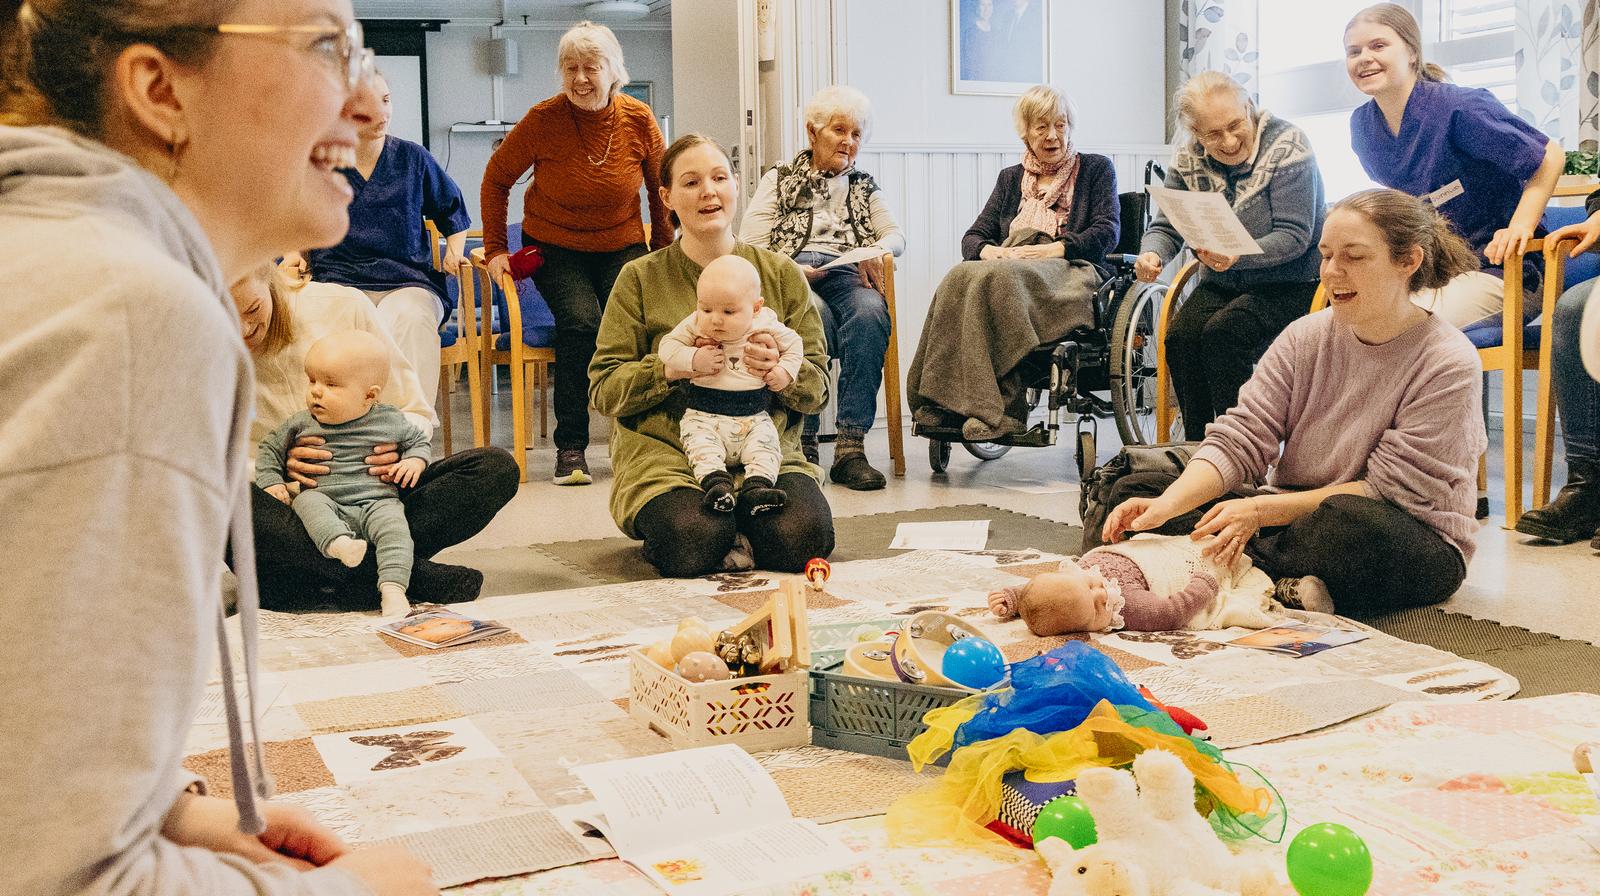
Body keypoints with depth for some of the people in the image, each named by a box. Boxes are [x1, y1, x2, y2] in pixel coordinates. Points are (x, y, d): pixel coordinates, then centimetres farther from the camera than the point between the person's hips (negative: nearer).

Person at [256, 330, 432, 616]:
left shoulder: (391, 421, 6)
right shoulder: (301, 424, 9)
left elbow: (419, 441, 20)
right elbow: (269, 449, 21)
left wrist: (415, 461, -1)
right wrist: (271, 482, 6)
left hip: (378, 502, -1)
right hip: (325, 502, 1)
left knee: (392, 522, -31)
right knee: (307, 500, -30)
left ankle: (393, 587, -41)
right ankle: (338, 543, -52)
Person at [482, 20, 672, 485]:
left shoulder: (639, 120, -5)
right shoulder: (543, 119, -10)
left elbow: (661, 189, 9)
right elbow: (496, 178, 2)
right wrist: (495, 249, -2)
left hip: (621, 246, 2)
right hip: (554, 248, -1)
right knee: (581, 320, -29)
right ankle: (570, 446, -20)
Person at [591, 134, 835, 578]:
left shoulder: (782, 274, 11)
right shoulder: (640, 278, 6)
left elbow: (819, 386, 8)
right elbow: (603, 387, 1)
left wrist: (781, 373, -16)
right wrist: (670, 368, -18)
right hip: (665, 454, -2)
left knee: (801, 538, -28)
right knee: (693, 543, -32)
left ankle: (735, 530, 5)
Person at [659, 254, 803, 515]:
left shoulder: (766, 326, -2)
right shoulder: (695, 325, -2)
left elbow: (794, 344, 13)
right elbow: (668, 346, -2)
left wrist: (785, 371, -4)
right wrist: (693, 359, -18)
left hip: (753, 417, 0)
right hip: (703, 414, 0)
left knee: (765, 443, -23)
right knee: (701, 444, -27)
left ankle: (756, 488, -34)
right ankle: (716, 482, -40)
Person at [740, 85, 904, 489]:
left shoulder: (865, 186, 31)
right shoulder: (779, 178, 22)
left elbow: (896, 235, 18)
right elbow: (750, 246, 9)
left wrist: (878, 251, -7)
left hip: (846, 275, 2)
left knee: (870, 313, -35)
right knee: (816, 319, -39)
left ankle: (850, 447, -40)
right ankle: (804, 443, -34)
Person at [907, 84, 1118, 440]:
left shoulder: (1096, 168, 17)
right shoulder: (1011, 178, 28)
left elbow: (1108, 232, 2)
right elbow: (973, 237, 20)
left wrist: (1052, 249, -13)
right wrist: (988, 250, -6)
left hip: (1070, 273, -4)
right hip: (1008, 266, 4)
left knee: (997, 279, -38)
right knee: (960, 279, -34)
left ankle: (993, 409, -43)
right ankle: (943, 404, -41)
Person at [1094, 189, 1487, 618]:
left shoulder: (1448, 365, -14)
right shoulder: (1305, 337, 2)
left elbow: (1390, 491, -18)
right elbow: (1239, 438, -7)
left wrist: (1263, 509, -26)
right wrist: (1167, 505, -25)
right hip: (1297, 515, 6)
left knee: (1354, 524, -43)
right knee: (1134, 490, -8)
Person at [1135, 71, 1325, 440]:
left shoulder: (1287, 146, -14)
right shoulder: (1188, 160, 2)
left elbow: (1294, 236, -19)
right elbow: (1166, 227, 3)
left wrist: (1237, 256, -37)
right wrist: (1151, 254, -23)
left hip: (1289, 284, -5)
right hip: (1221, 284, 5)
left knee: (1221, 335, -29)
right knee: (1179, 337, -22)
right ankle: (1197, 448, -10)